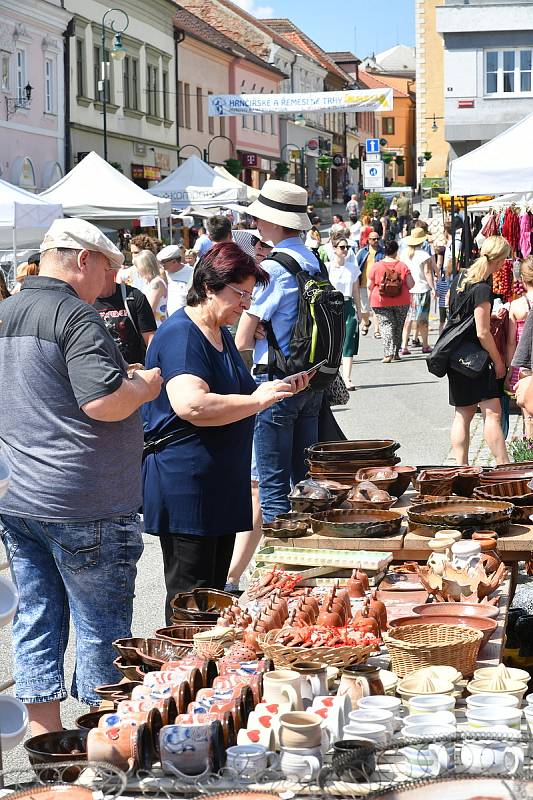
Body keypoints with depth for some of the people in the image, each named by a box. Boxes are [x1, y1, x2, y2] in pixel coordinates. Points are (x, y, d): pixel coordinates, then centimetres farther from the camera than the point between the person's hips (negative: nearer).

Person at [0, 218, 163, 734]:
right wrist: (144, 387, -6)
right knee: (101, 626, 4)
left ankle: (45, 733, 21)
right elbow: (103, 402, -25)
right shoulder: (74, 315, -15)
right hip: (81, 506, -8)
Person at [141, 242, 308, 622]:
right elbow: (192, 406, -31)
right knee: (191, 599, -4)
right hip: (186, 486, -10)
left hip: (222, 483, 10)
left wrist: (276, 388, 14)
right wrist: (257, 400, -24)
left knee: (215, 588, 13)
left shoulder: (219, 333, 16)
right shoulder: (180, 335, -16)